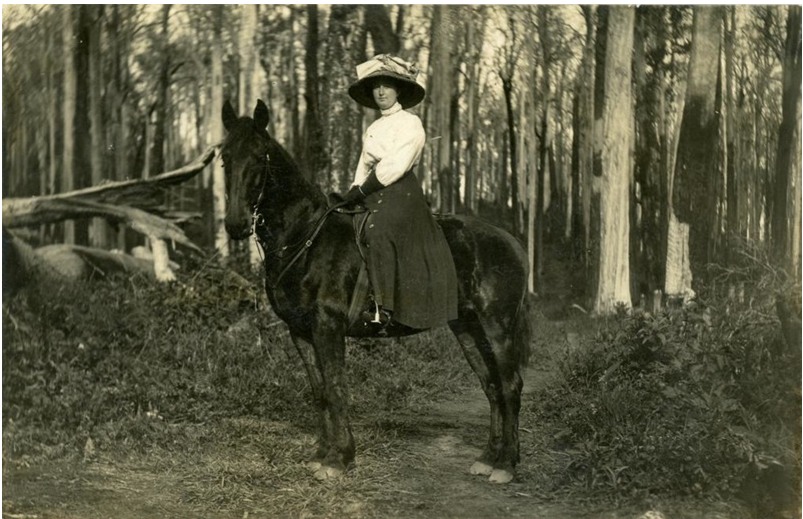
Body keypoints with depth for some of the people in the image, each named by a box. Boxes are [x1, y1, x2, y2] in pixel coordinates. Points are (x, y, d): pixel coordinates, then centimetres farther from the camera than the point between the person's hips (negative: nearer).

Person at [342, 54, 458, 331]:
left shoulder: (410, 123, -1)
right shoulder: (373, 129, 22)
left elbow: (396, 164, -11)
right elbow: (364, 166, 20)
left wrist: (364, 188, -12)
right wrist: (355, 191, 1)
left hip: (401, 192, -8)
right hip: (372, 194, 8)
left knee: (377, 228, -32)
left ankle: (383, 307, -34)